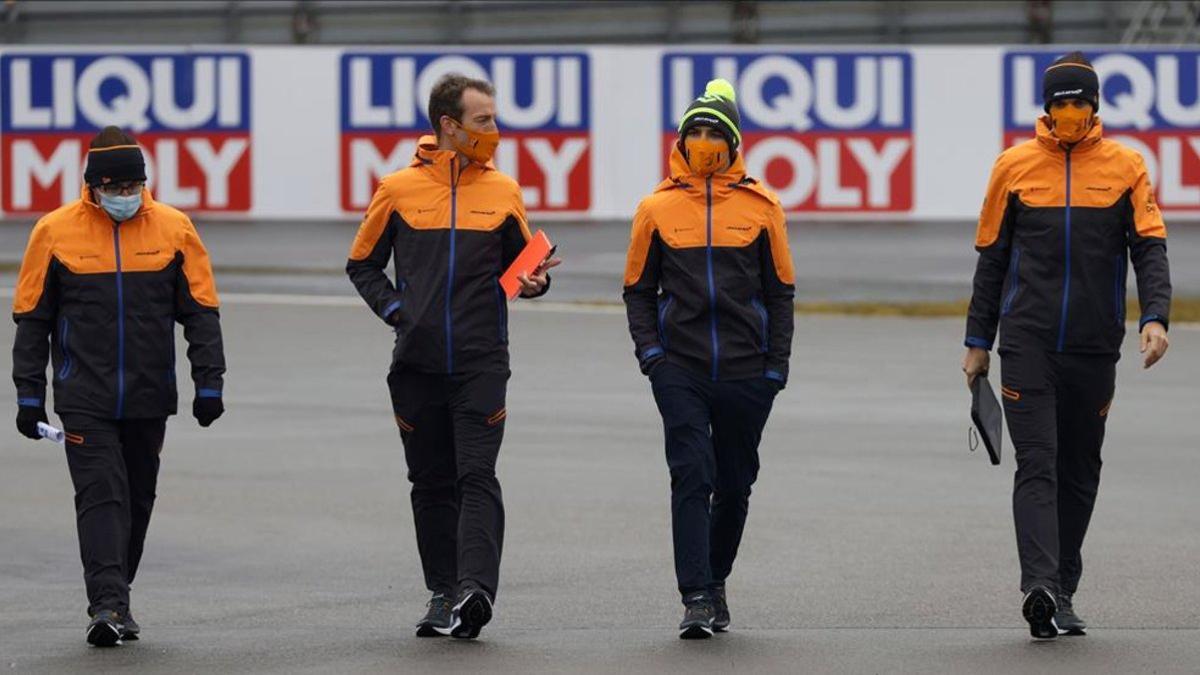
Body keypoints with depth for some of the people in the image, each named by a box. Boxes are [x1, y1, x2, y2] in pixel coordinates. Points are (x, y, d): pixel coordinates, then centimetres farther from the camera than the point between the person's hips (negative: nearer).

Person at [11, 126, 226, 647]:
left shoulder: (174, 229, 0)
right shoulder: (56, 232, -3)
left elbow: (200, 311, 6)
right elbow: (31, 319, 3)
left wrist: (208, 382, 0)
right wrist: (29, 395, 1)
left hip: (150, 399, 2)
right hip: (84, 399, -2)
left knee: (137, 500, 10)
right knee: (100, 494, -12)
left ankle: (115, 598, 24)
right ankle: (107, 605, -17)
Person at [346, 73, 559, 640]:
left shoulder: (503, 191, 5)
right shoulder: (399, 190, 2)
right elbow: (363, 264, 12)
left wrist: (534, 281, -7)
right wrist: (394, 309, -3)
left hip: (481, 363, -1)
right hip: (417, 361, 1)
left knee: (477, 477, -13)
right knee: (431, 483, 8)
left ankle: (476, 588, -23)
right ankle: (443, 594, 16)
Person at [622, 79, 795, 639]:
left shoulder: (760, 205, 4)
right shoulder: (658, 207, 4)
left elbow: (780, 292, 8)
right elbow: (639, 289, 10)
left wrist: (776, 364, 2)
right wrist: (649, 351, -2)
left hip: (746, 372, 1)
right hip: (679, 368, -1)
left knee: (734, 485, 10)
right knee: (691, 478, -11)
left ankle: (715, 579, 30)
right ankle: (696, 599, -13)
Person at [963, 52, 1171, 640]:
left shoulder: (1125, 166, 4)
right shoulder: (1014, 166, 4)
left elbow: (1150, 246, 1)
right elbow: (991, 258, 10)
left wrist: (1154, 316, -15)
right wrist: (978, 343, 9)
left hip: (1094, 348, 1)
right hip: (1026, 342, -1)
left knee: (1080, 472, 8)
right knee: (1037, 464, -12)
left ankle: (1061, 595, 17)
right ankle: (1041, 586, -23)